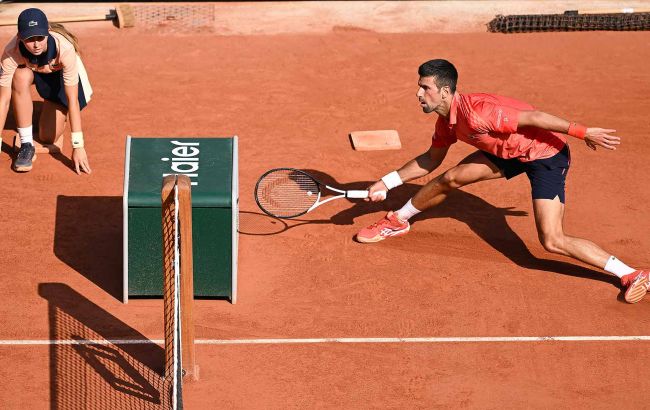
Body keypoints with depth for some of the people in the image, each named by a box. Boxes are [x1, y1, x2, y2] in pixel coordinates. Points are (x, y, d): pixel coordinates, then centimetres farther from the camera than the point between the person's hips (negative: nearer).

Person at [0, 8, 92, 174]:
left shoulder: (65, 49, -41)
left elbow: (72, 100, -39)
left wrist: (78, 146, -41)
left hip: (60, 74, -1)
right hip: (32, 71, 1)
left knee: (47, 138, -5)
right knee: (21, 76, -36)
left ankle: (59, 112, 31)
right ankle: (26, 146, -23)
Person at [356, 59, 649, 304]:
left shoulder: (475, 113, -32)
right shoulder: (446, 121, -1)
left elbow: (533, 117, -29)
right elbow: (432, 159, 16)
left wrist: (583, 132, -27)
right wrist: (387, 182, 11)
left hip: (546, 154, -9)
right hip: (508, 152, 9)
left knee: (552, 242, -19)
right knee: (449, 178, 8)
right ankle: (397, 222, 34)